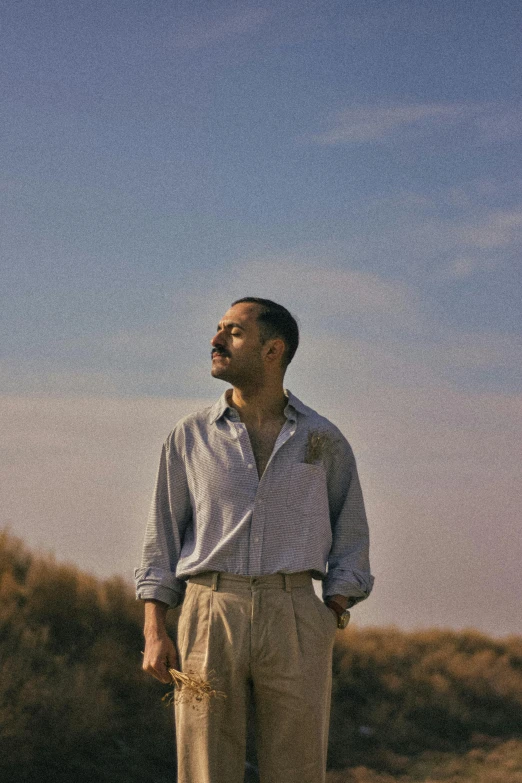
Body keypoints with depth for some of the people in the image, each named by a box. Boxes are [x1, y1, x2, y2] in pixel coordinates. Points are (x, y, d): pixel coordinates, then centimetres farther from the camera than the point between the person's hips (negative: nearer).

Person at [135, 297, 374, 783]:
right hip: (209, 615, 0)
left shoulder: (324, 441, 8)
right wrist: (154, 634, 0)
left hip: (293, 618, 0)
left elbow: (350, 539, 13)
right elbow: (162, 539, 10)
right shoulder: (189, 437, 10)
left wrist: (332, 619, -1)